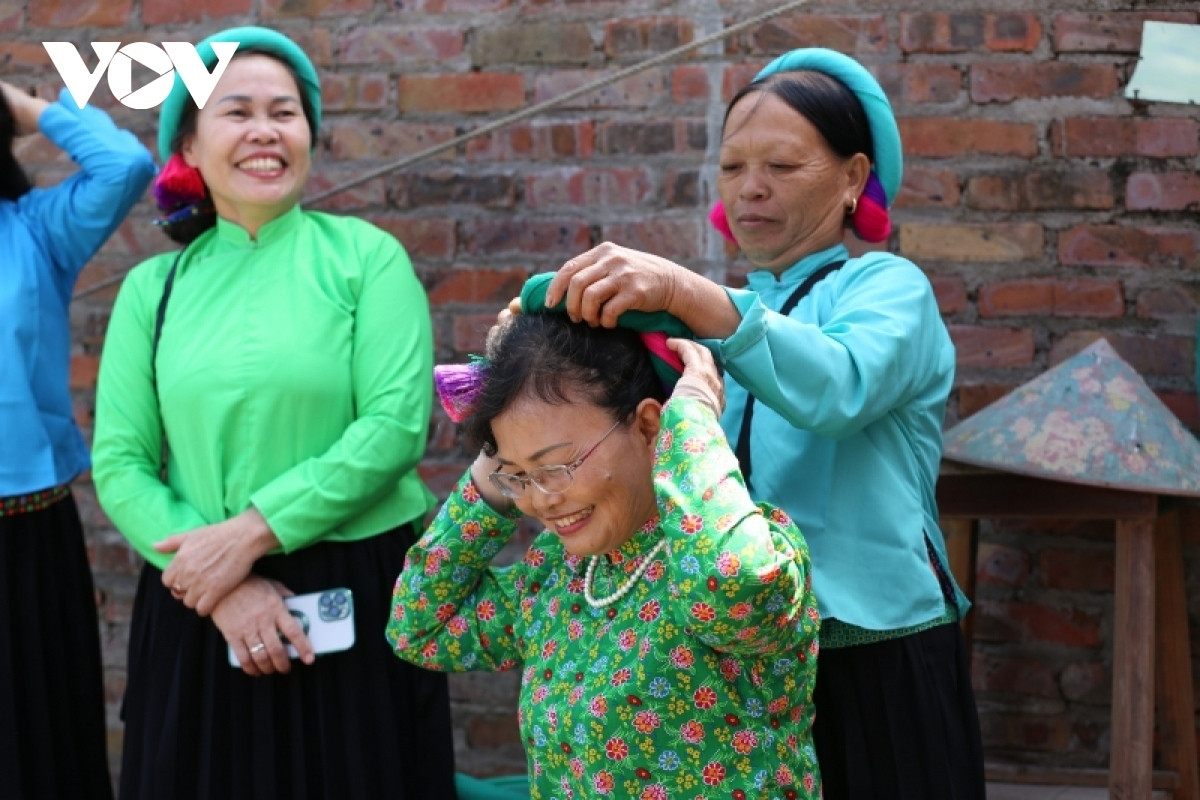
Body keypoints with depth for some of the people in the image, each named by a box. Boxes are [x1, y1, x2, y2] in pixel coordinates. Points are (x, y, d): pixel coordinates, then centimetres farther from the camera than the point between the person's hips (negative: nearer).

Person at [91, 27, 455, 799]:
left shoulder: (364, 256, -1)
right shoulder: (154, 288, 6)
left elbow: (397, 426, -11)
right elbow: (119, 465, 0)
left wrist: (252, 532, -17)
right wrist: (221, 582, -13)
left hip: (356, 602, -2)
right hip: (200, 616, 2)